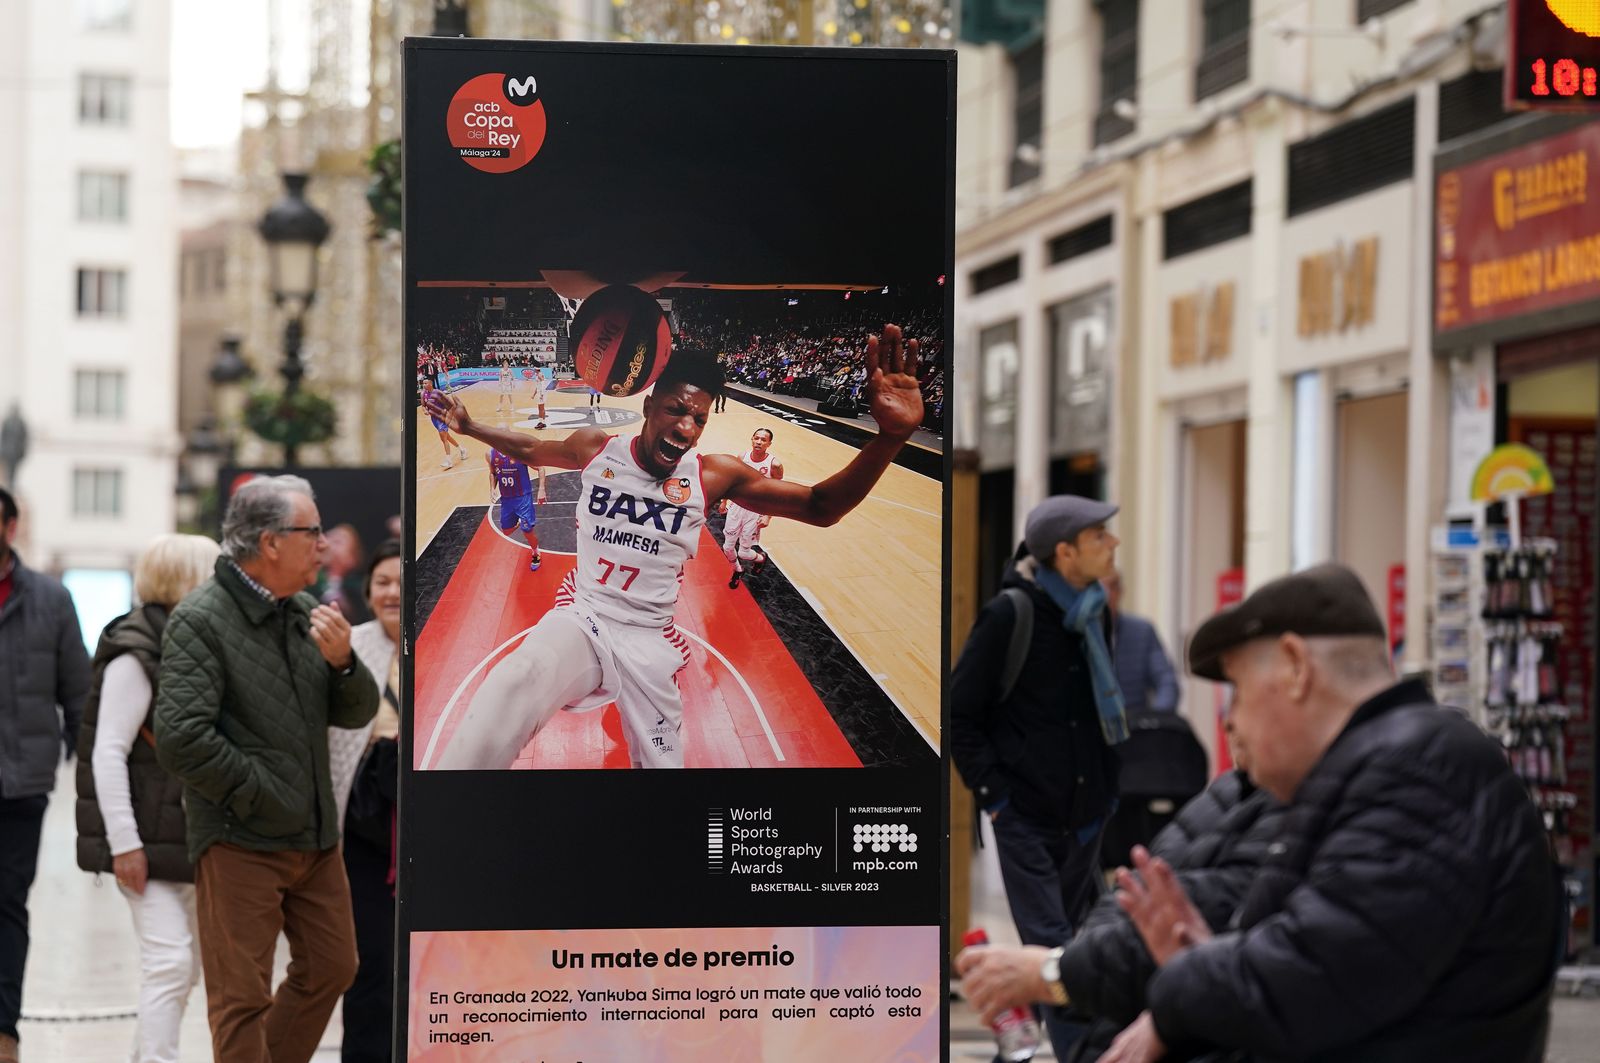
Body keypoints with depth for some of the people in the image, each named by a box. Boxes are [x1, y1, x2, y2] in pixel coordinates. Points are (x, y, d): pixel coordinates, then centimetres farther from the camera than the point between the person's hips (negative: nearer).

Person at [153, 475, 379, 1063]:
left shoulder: (305, 612, 9)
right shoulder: (200, 619, -13)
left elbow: (358, 712, 11)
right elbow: (180, 739, -21)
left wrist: (342, 661, -9)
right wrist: (259, 795, -15)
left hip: (315, 836, 7)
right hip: (241, 843, -7)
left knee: (331, 967, 16)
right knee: (242, 997, 0)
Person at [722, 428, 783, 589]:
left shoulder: (774, 464, -18)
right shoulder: (742, 457, -7)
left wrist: (769, 516, -15)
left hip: (756, 511, -4)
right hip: (737, 506, 4)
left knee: (743, 552, 0)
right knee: (728, 547, 7)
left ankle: (761, 557, 35)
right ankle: (738, 571, 38)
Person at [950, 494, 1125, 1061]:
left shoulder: (1094, 611, 6)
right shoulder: (1009, 615, -14)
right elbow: (959, 713, -8)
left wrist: (1107, 785, 15)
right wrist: (992, 791, -12)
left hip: (1085, 813, 6)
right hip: (1026, 815, -6)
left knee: (1075, 936, 15)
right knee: (1051, 946, -8)